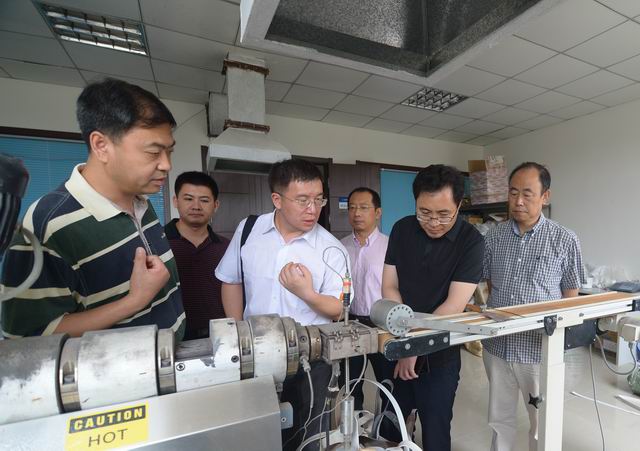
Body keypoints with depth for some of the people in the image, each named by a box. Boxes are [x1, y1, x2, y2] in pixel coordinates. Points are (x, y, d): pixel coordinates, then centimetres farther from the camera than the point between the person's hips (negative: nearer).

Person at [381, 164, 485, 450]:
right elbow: (389, 288, -4)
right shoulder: (401, 230, -5)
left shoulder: (471, 241, -15)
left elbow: (454, 305, -19)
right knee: (388, 427, 20)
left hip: (440, 354, -3)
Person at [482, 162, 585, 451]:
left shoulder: (565, 241, -8)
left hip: (540, 349, -2)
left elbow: (571, 298, -1)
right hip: (496, 346, 2)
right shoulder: (493, 237, -1)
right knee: (500, 419, 21)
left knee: (543, 423, 20)